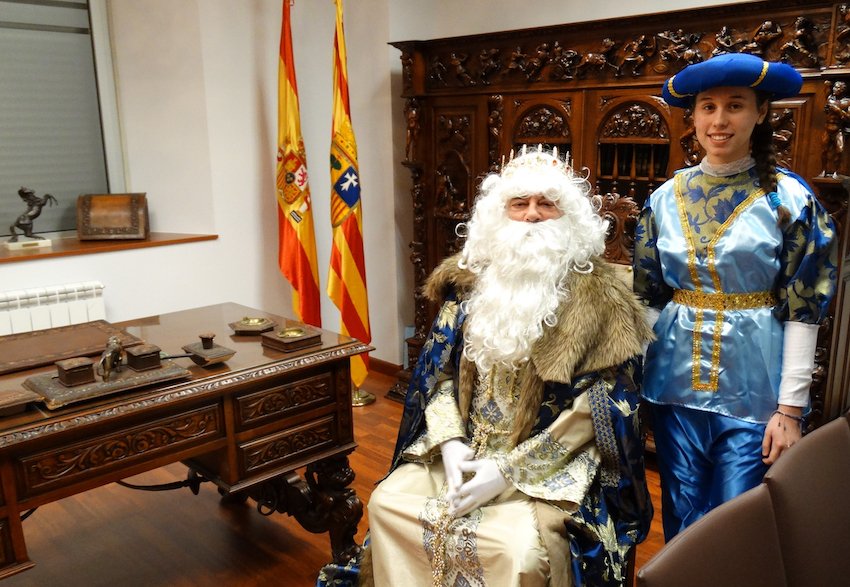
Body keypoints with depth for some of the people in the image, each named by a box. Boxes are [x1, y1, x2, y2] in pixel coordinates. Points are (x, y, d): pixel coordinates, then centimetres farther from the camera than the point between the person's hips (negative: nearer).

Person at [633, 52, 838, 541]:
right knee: (681, 521, 15)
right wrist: (638, 372, 5)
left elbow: (803, 310, -6)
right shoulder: (666, 197, 4)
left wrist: (791, 408, -8)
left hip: (752, 388, -3)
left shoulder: (788, 198, -5)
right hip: (677, 384, 3)